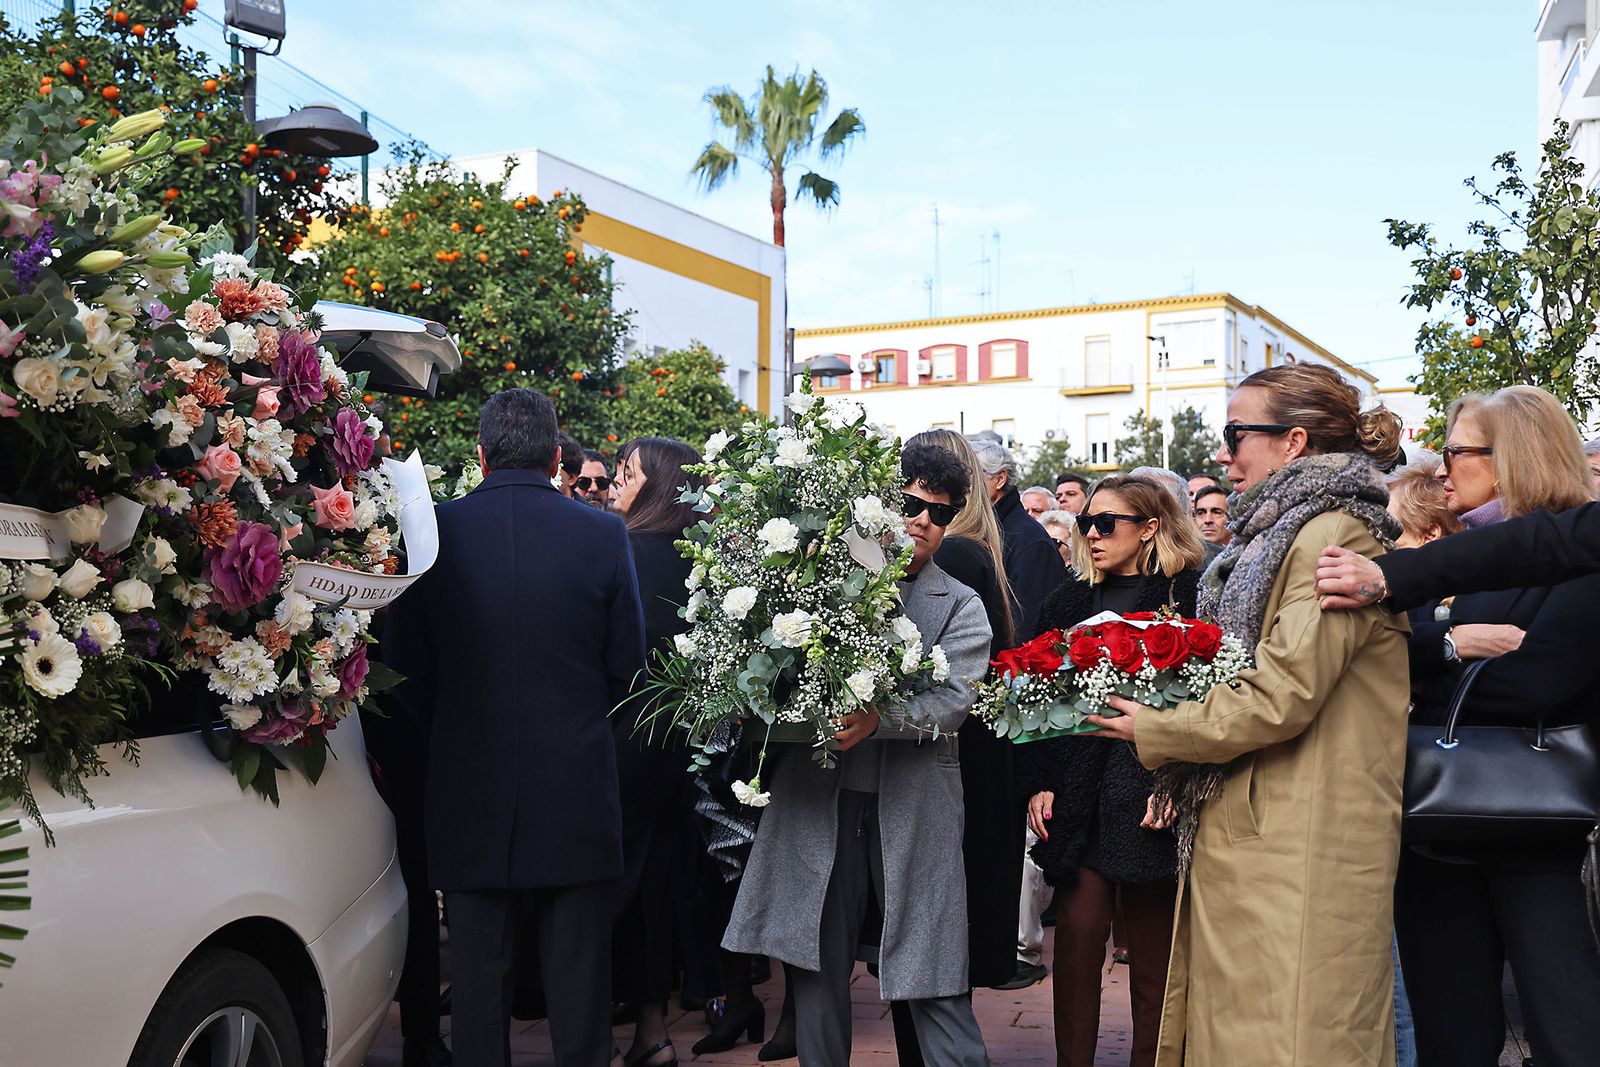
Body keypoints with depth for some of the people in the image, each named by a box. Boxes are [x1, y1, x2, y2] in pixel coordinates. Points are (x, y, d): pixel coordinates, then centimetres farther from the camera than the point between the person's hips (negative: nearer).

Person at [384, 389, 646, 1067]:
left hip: (468, 785, 1)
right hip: (576, 783, 0)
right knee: (578, 970, 9)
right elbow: (627, 668, 1)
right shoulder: (604, 536, -6)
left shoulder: (434, 531, -4)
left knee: (477, 967, 11)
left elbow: (404, 668, 2)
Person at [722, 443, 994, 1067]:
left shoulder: (961, 607, 6)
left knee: (933, 974, 0)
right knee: (817, 963, 12)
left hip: (913, 806, -2)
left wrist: (879, 718, -26)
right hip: (818, 801, 2)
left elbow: (953, 699, -9)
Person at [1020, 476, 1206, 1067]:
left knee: (1152, 951, 5)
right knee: (1078, 935, 0)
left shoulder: (1190, 596, -1)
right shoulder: (1069, 602, 13)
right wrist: (1038, 784, 4)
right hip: (1078, 791, 3)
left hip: (1151, 794, -3)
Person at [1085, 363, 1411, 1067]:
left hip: (1296, 852, -10)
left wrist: (1153, 733, -8)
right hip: (1239, 837, 10)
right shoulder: (1275, 536, 20)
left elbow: (1280, 695, -20)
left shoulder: (1333, 538, -13)